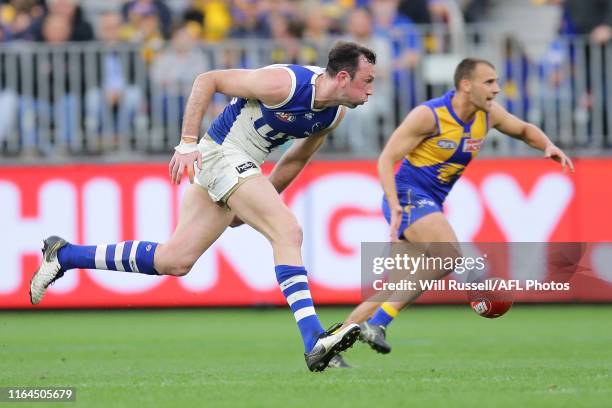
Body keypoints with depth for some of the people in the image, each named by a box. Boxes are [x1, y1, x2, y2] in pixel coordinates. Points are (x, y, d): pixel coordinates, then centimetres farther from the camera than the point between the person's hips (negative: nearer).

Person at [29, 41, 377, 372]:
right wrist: (188, 144, -15)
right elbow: (207, 80, -13)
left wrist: (263, 200, 18)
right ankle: (314, 341, -28)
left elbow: (297, 158, 18)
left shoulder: (335, 114, 2)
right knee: (288, 231, -23)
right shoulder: (283, 84, -22)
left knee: (174, 261, 7)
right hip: (222, 153, -8)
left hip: (245, 167, 8)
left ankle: (63, 256, 17)